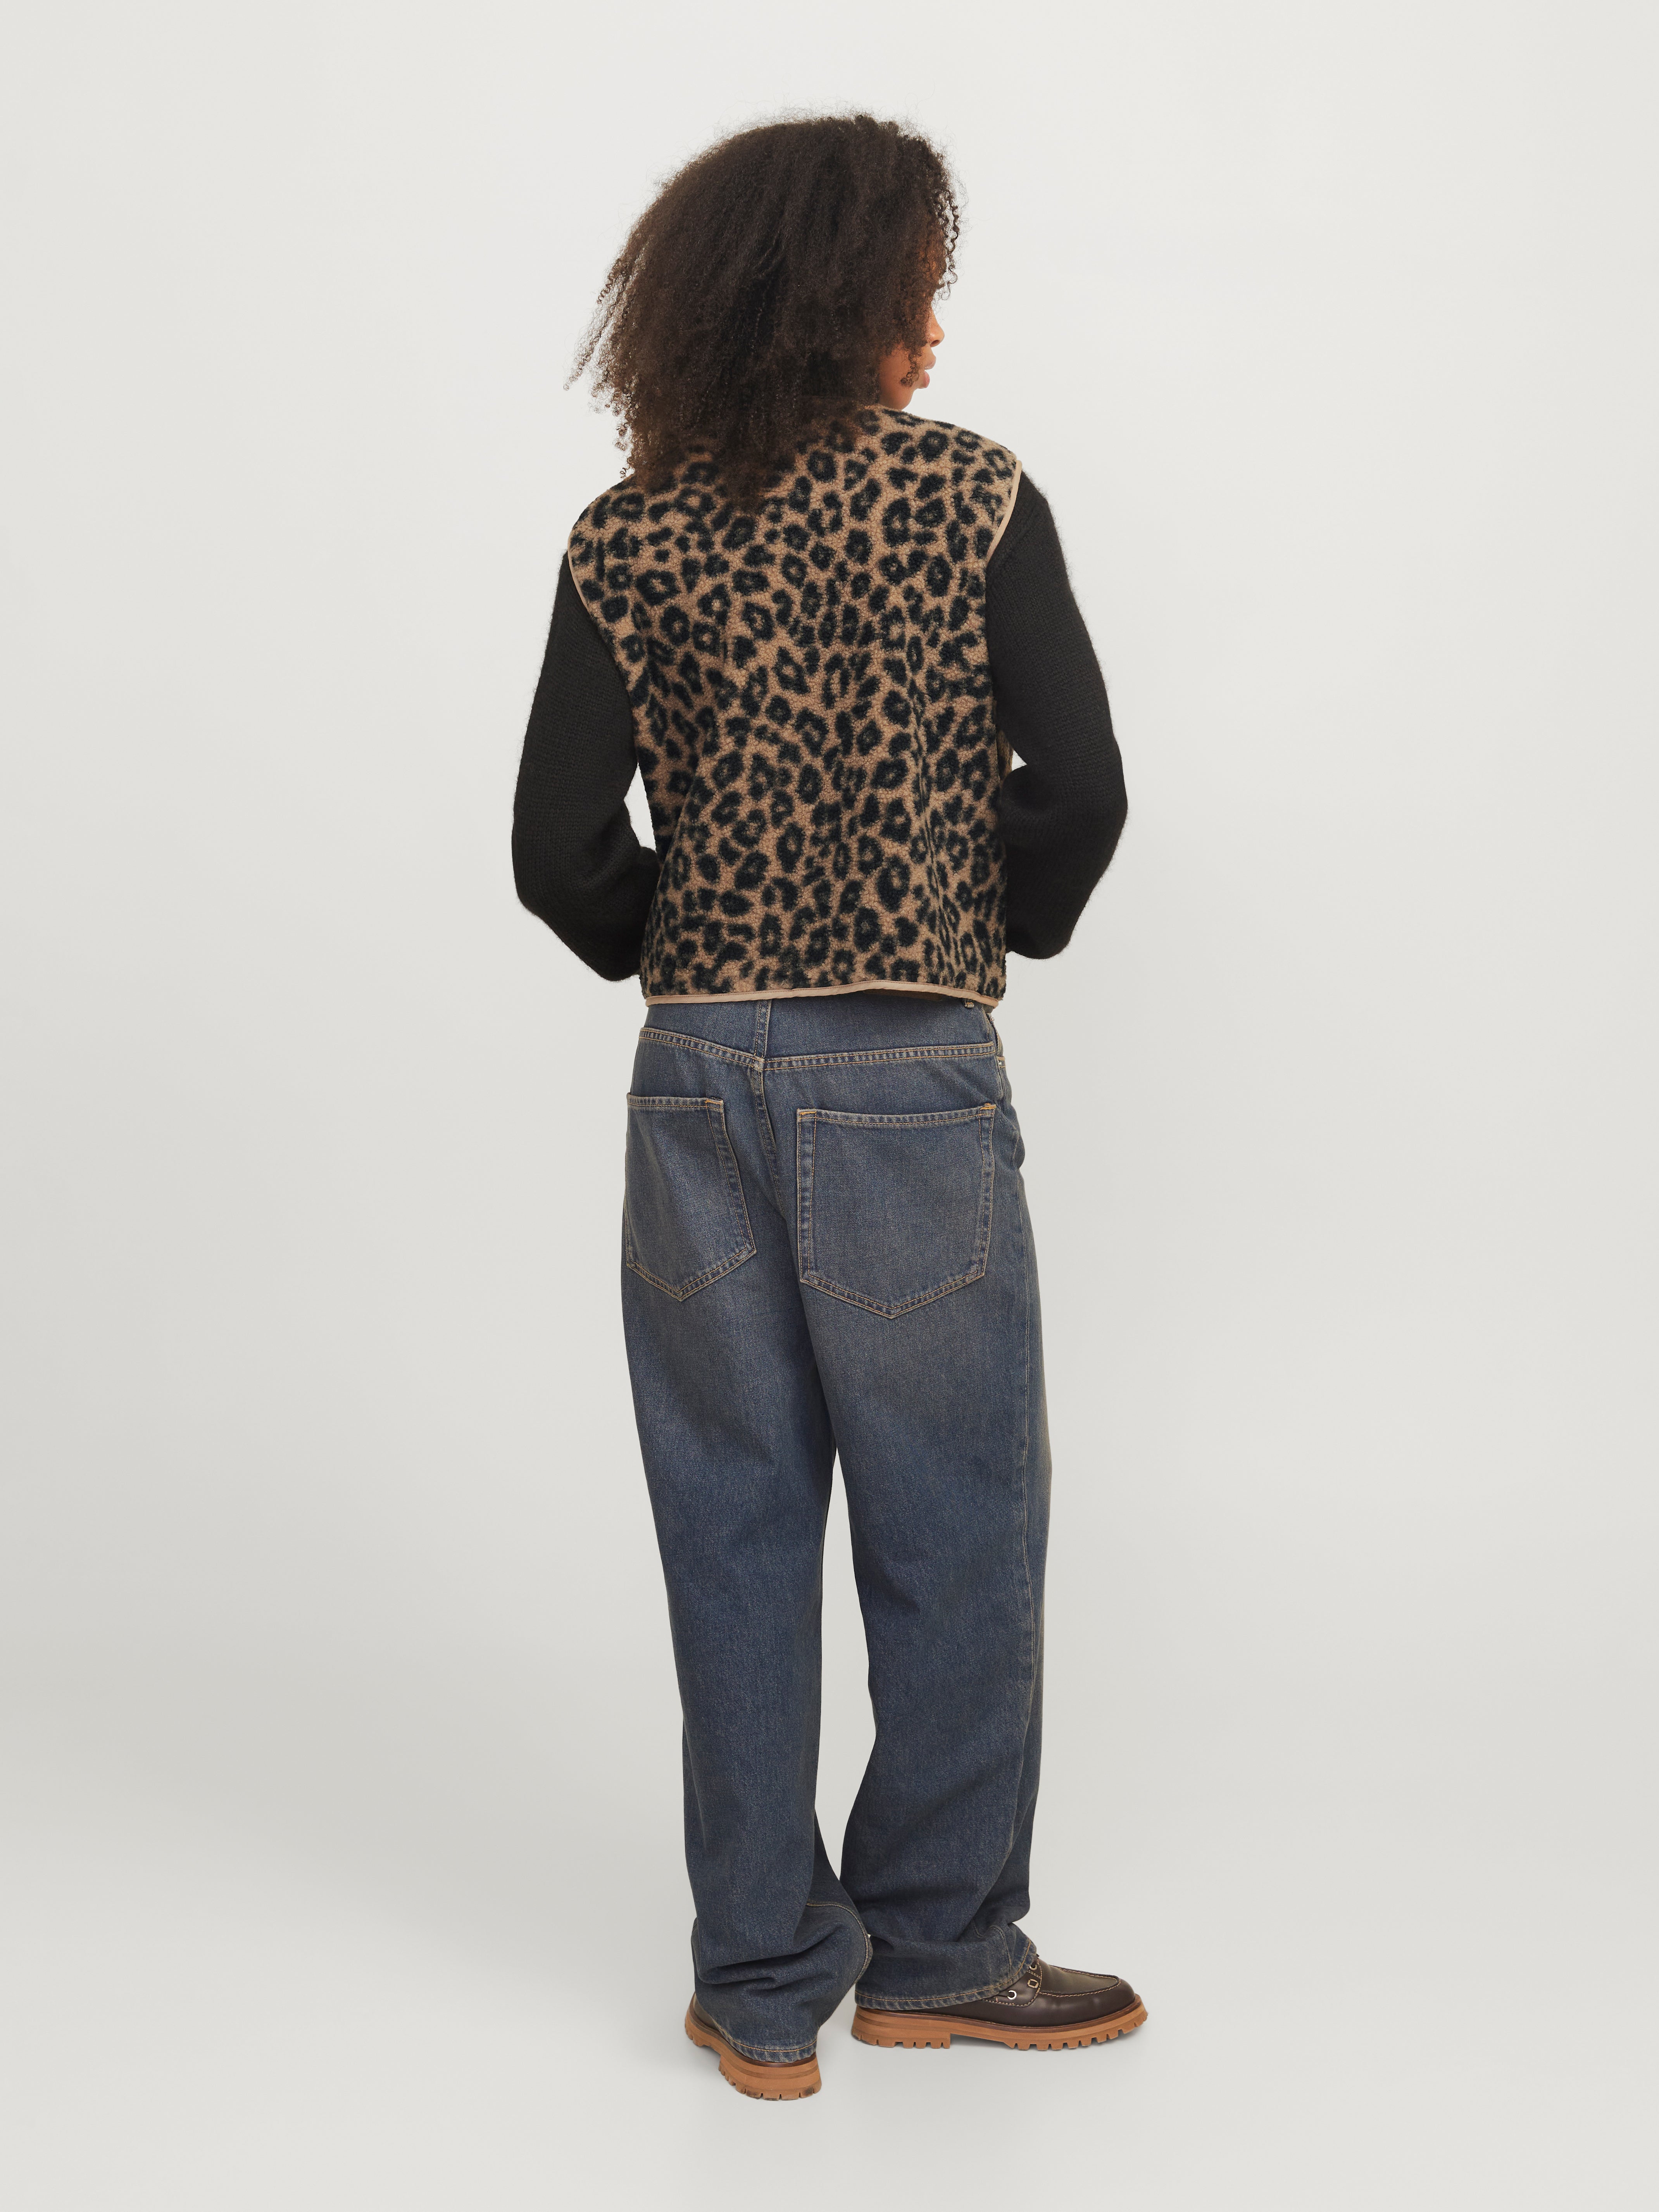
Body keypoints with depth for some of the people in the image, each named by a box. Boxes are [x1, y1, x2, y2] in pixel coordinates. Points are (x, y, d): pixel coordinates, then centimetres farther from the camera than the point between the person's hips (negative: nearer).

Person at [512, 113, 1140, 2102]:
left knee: (734, 1530, 11)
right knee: (955, 1527, 12)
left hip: (696, 1076, 3)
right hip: (910, 1077, -3)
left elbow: (561, 850, -3)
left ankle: (763, 1988, 20)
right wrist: (991, 934, 9)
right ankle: (939, 1949, 24)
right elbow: (1079, 787, -9)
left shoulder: (627, 541, 2)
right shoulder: (968, 497, -6)